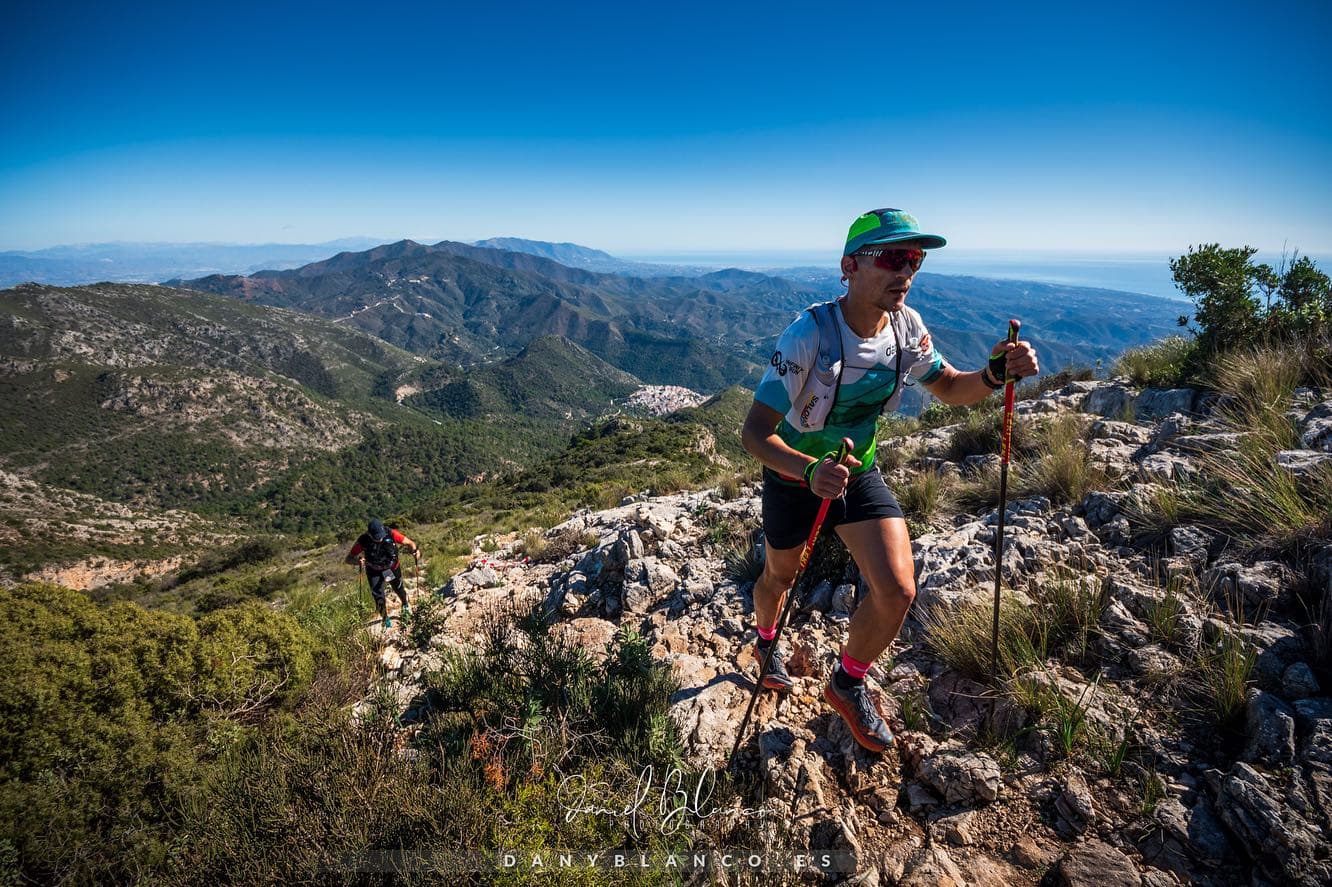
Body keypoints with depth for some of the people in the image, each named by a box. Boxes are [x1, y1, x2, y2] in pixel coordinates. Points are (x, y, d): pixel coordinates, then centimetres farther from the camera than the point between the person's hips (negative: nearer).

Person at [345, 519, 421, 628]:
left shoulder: (390, 534, -29)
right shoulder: (363, 540, -28)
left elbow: (409, 543, -20)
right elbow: (349, 558, -21)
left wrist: (414, 550, -42)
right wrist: (358, 560, -43)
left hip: (392, 568, 1)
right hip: (374, 572, -1)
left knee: (399, 590, 22)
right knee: (378, 597, -4)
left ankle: (405, 606, 56)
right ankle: (385, 619, 26)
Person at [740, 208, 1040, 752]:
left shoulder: (906, 326, -13)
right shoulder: (810, 333, -31)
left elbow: (949, 388, 3)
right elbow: (753, 432, -33)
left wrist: (995, 372, -19)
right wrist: (811, 470, -51)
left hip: (859, 471, 4)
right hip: (794, 475, -3)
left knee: (897, 591, -10)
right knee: (780, 576, 19)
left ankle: (847, 685, 19)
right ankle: (766, 643, 55)